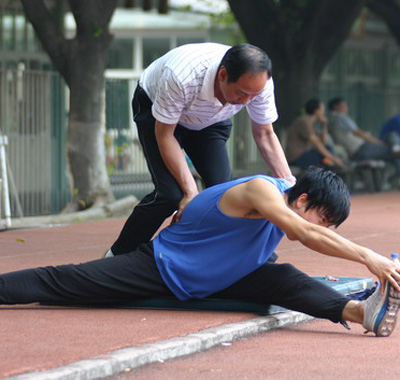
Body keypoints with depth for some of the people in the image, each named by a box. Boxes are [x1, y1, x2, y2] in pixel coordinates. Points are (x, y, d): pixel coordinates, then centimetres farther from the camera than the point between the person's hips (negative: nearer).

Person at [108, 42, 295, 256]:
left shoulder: (260, 83, -30)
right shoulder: (180, 77, -44)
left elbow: (264, 135, -13)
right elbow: (164, 134, -29)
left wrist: (289, 182, -25)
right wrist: (190, 191, -35)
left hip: (209, 120, 4)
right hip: (156, 113, -4)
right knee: (170, 195, -20)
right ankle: (118, 255, -1)